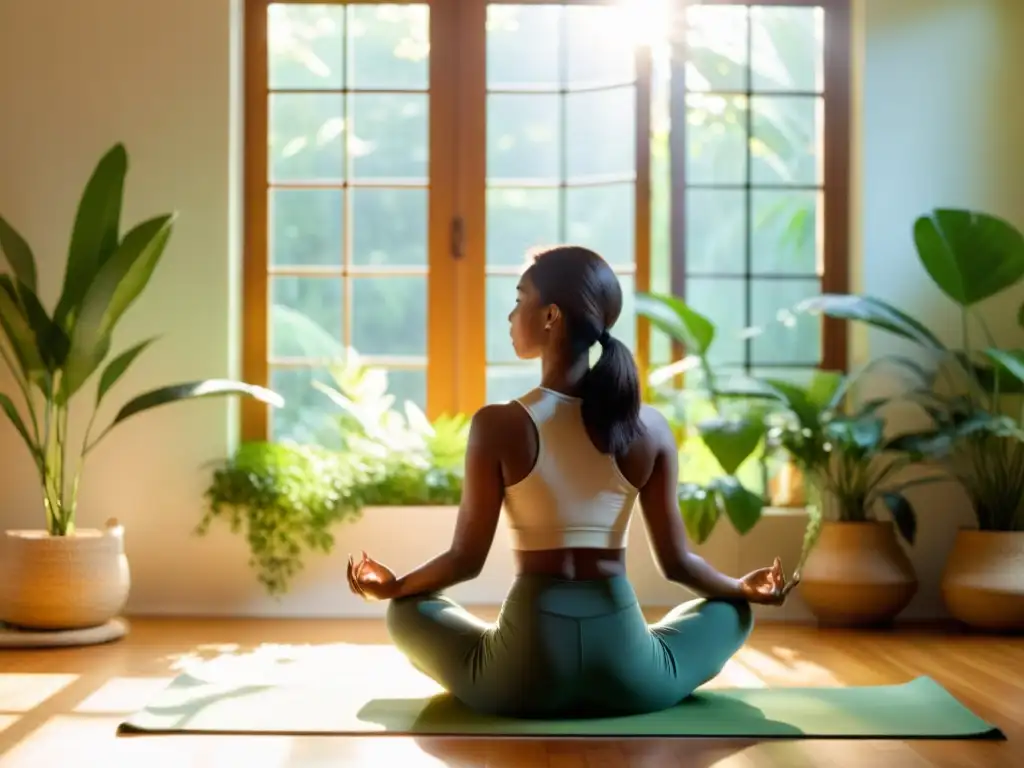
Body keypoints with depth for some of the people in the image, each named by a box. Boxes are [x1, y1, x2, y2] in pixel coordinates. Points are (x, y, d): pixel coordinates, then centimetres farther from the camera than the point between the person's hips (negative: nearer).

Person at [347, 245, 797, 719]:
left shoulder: (499, 426, -9)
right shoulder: (650, 428, -3)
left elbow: (467, 559, -4)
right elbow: (676, 562, 3)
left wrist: (392, 586, 16)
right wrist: (744, 589, 24)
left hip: (524, 677, -1)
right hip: (628, 680, 1)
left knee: (408, 610, 28)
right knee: (733, 611, 30)